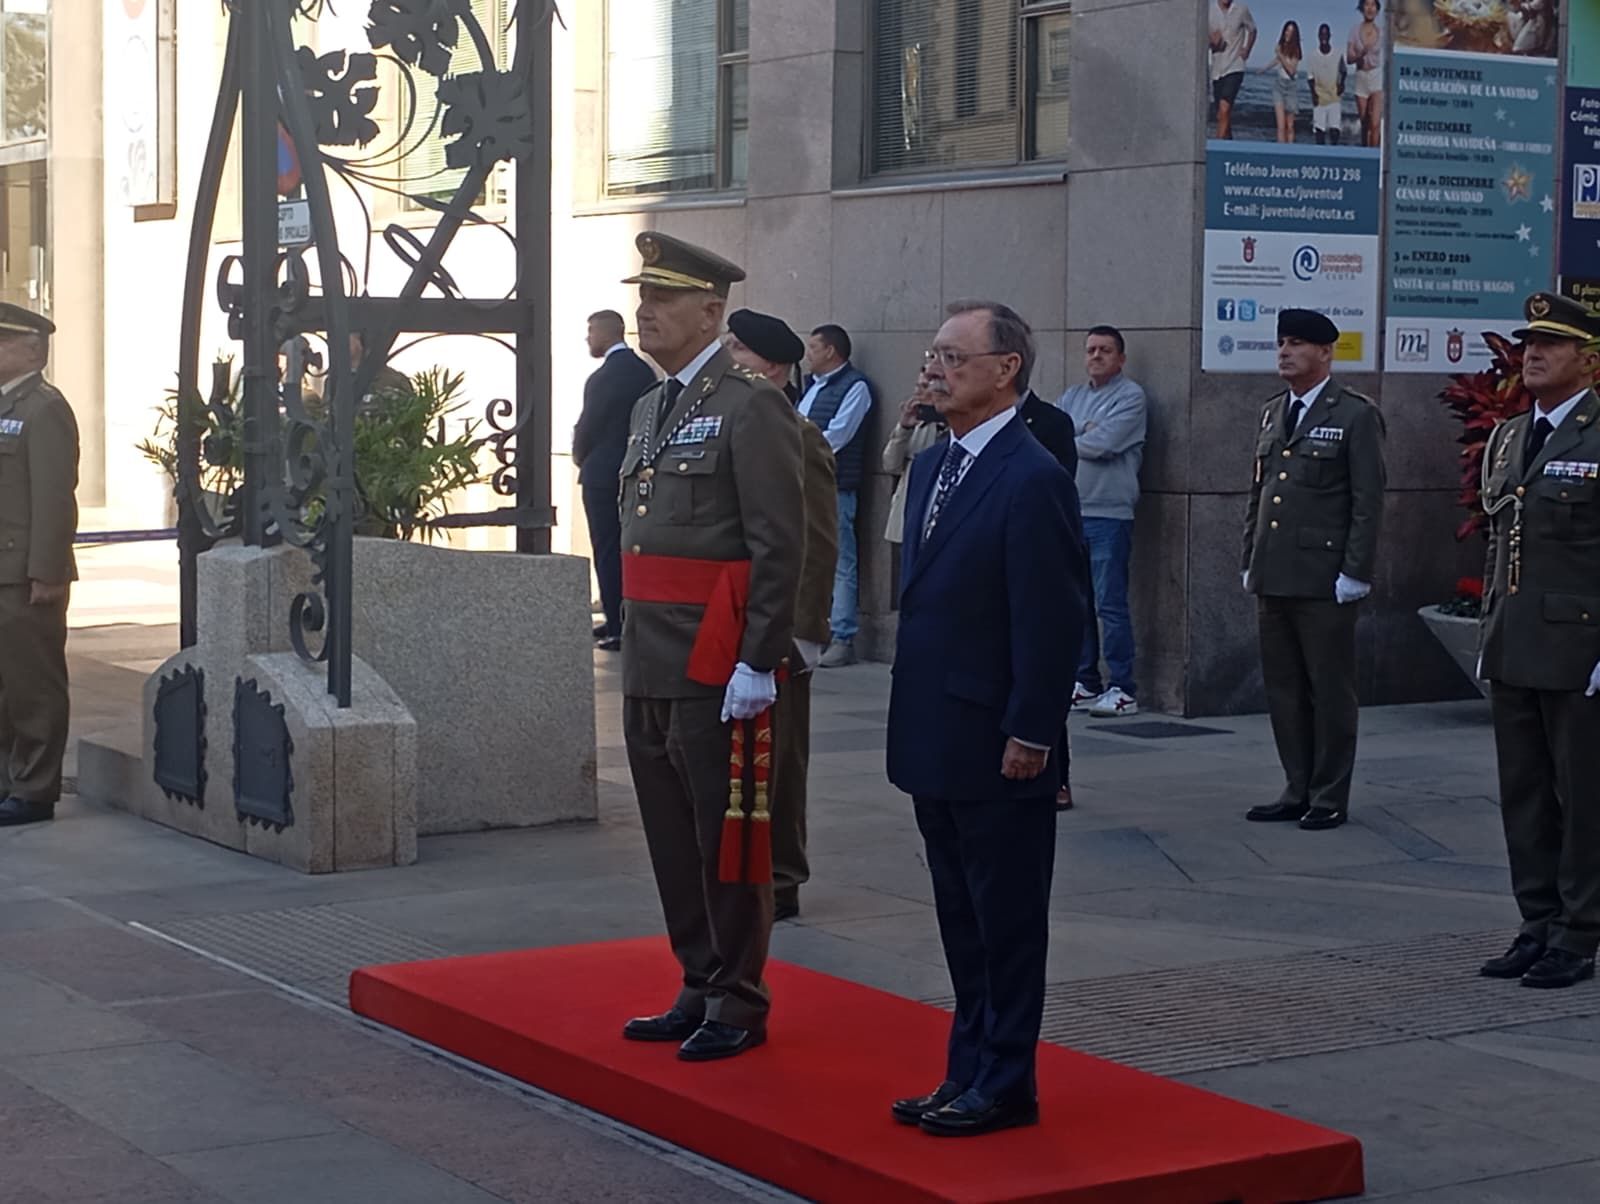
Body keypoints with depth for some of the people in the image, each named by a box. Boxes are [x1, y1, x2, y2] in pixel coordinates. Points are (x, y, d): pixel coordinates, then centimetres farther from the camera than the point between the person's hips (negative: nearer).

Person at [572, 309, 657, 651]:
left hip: (603, 475, -8)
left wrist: (580, 457, 8)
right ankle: (623, 621, 21)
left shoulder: (603, 377, -18)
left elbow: (587, 427, -12)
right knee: (627, 550, 14)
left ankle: (620, 628, -2)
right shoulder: (644, 371, 5)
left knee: (609, 554, -2)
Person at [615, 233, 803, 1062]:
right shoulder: (650, 408, 16)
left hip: (717, 670, -9)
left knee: (726, 833, -1)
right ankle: (699, 988, 25)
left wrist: (758, 662, -19)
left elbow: (778, 547, -15)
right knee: (671, 832, 14)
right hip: (651, 666, 9)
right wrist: (633, 643, 19)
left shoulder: (751, 407, -10)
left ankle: (738, 1004, 9)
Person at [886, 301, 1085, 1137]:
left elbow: (1051, 622, -17)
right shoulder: (932, 466, 12)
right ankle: (968, 1074, 25)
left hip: (998, 753, -9)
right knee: (961, 921, 16)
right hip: (935, 745, 9)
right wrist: (912, 720, 16)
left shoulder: (1032, 480, -16)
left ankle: (1006, 1085, 13)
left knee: (1007, 924, 3)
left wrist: (1029, 736, -18)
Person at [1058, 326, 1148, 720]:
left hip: (1109, 514, -7)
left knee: (1110, 604, -7)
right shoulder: (1072, 397, 16)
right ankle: (1085, 683, 17)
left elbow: (1102, 444, -15)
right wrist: (1081, 437, -9)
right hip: (1070, 511, 7)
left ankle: (1122, 688, -3)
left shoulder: (1131, 397, -5)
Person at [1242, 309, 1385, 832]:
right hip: (1273, 579, 7)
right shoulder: (1272, 413, 15)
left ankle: (1330, 798, 10)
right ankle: (1297, 792, 19)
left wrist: (1355, 573, -12)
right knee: (1283, 691, 10)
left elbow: (1368, 500, -9)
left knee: (1330, 691, 2)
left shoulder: (1356, 414, -5)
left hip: (1325, 582, -6)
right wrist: (1250, 561, 14)